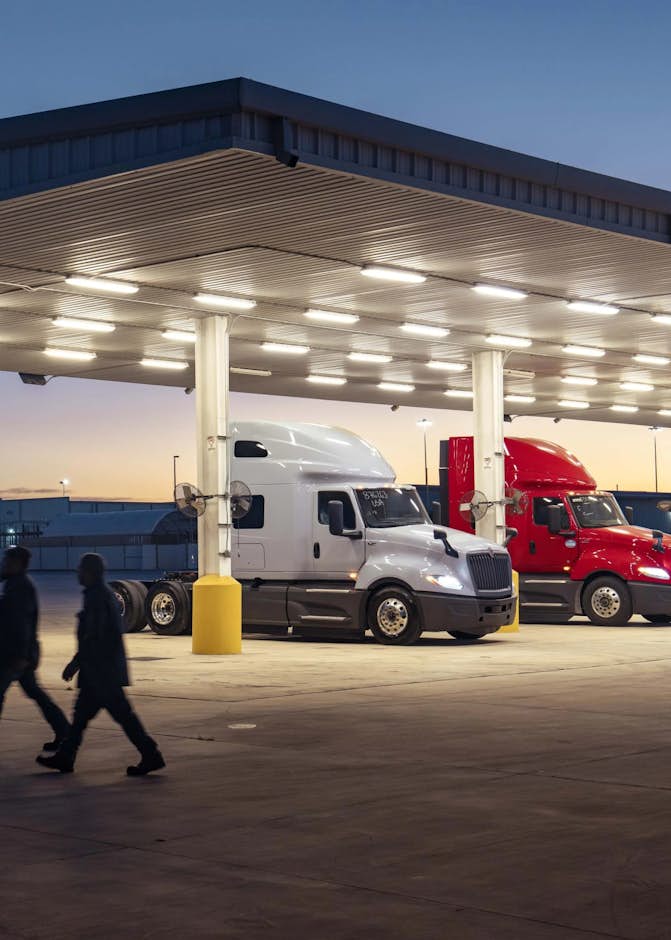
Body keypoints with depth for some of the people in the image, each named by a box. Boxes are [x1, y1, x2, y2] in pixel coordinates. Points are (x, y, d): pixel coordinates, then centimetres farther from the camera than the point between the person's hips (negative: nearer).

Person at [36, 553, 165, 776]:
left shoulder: (97, 597, -17)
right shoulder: (105, 594, 14)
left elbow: (94, 636, -22)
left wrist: (75, 663, -16)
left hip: (101, 670, -10)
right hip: (100, 670, 10)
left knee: (122, 713, -7)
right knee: (82, 711, 13)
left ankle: (151, 756, -4)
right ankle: (65, 757, 19)